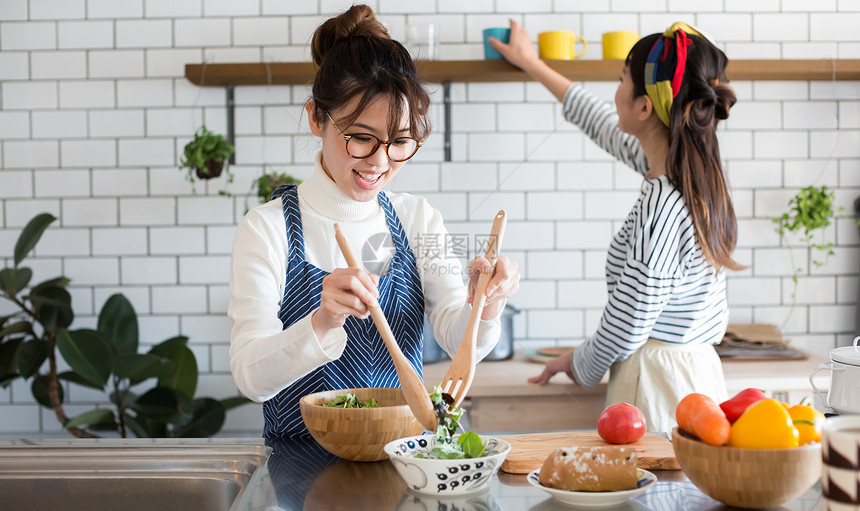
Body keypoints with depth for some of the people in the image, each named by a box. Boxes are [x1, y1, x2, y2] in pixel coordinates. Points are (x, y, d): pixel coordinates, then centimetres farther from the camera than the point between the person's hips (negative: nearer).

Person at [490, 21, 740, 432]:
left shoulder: (661, 205, -23)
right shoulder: (692, 169, 5)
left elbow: (625, 330, -18)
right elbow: (608, 129, 23)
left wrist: (579, 365, 4)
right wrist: (533, 66, 35)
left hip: (659, 387, -9)